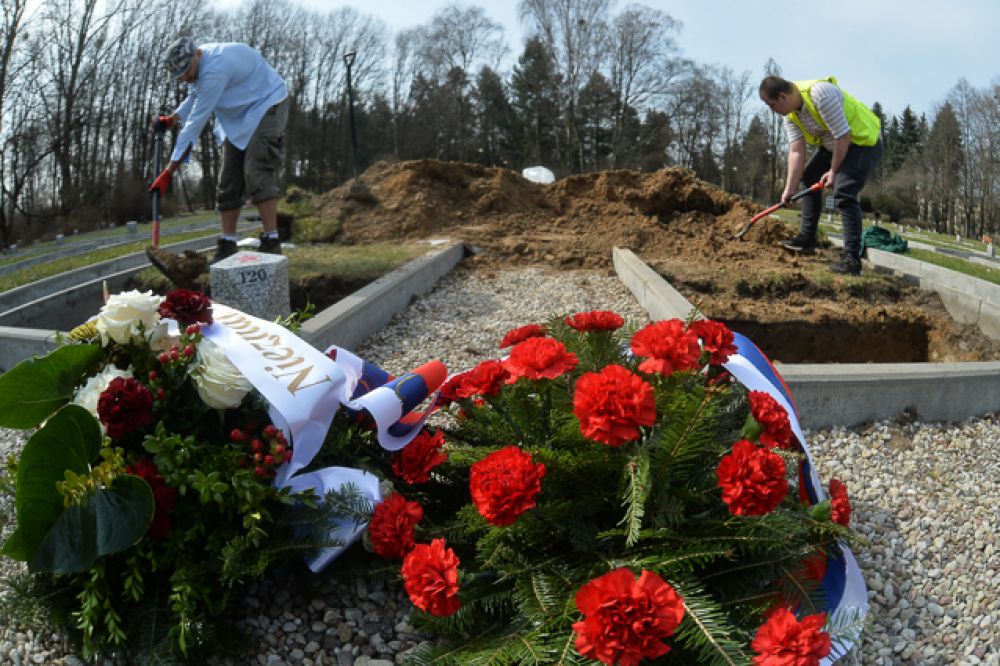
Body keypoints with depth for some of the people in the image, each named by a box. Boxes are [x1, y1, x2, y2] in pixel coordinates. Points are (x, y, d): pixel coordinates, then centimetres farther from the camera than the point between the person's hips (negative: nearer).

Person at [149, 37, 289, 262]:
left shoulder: (215, 69, -31)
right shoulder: (196, 62, -3)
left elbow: (195, 124, -31)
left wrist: (168, 172, -29)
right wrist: (171, 119, 0)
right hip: (239, 116, 9)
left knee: (257, 173, -24)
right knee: (228, 180, 1)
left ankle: (271, 242, -26)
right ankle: (227, 245, 1)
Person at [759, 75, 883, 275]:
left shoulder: (820, 93, -31)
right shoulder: (790, 114, -4)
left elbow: (843, 136, -29)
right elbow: (796, 152, -6)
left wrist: (833, 172, -19)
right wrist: (789, 189, -12)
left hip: (864, 141, -9)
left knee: (844, 193, -24)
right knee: (808, 177, 15)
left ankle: (852, 258, -23)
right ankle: (807, 238, 23)